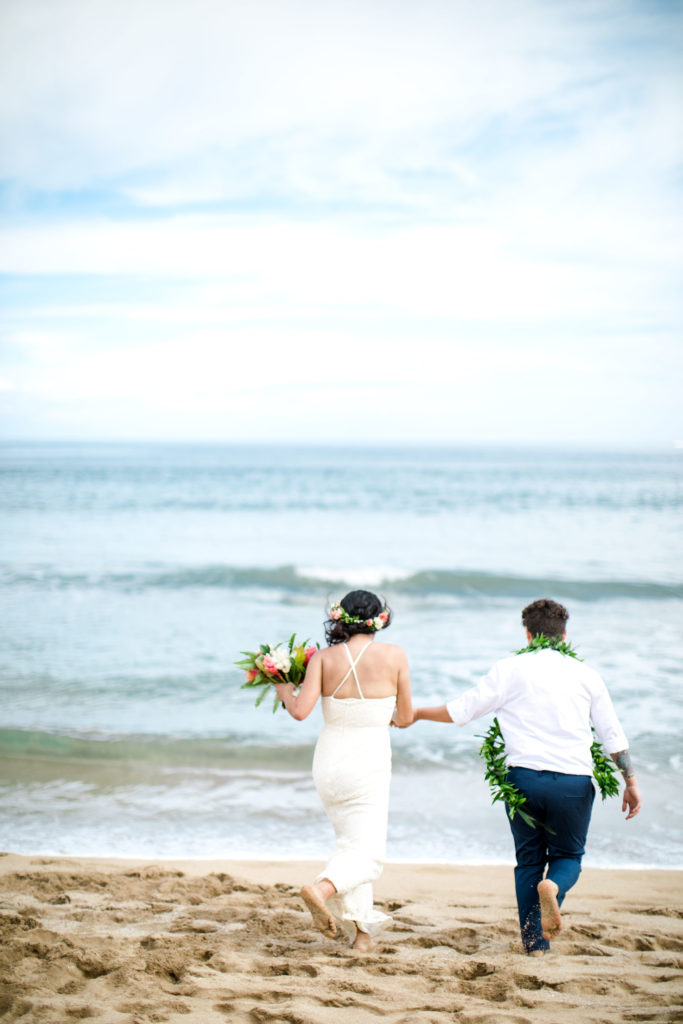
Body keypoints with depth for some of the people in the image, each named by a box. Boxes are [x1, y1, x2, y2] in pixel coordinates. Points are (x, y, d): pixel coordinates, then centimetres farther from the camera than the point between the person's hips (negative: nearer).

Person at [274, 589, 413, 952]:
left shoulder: (324, 658, -4)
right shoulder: (394, 656, -6)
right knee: (368, 852, -2)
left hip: (328, 761, 4)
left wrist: (284, 689, 7)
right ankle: (322, 889, -31)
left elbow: (300, 710, -14)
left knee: (350, 843, 19)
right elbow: (406, 717, 2)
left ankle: (359, 930, 17)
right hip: (368, 763, -4)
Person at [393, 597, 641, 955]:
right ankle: (553, 886, -17)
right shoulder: (585, 674, 8)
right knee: (568, 855, 17)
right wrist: (631, 782, 16)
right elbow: (613, 735, 8)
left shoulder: (510, 669, 2)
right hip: (573, 781, 0)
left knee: (528, 859, 15)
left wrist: (415, 714, 16)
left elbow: (460, 710, 2)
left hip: (524, 775, 0)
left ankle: (535, 941, 9)